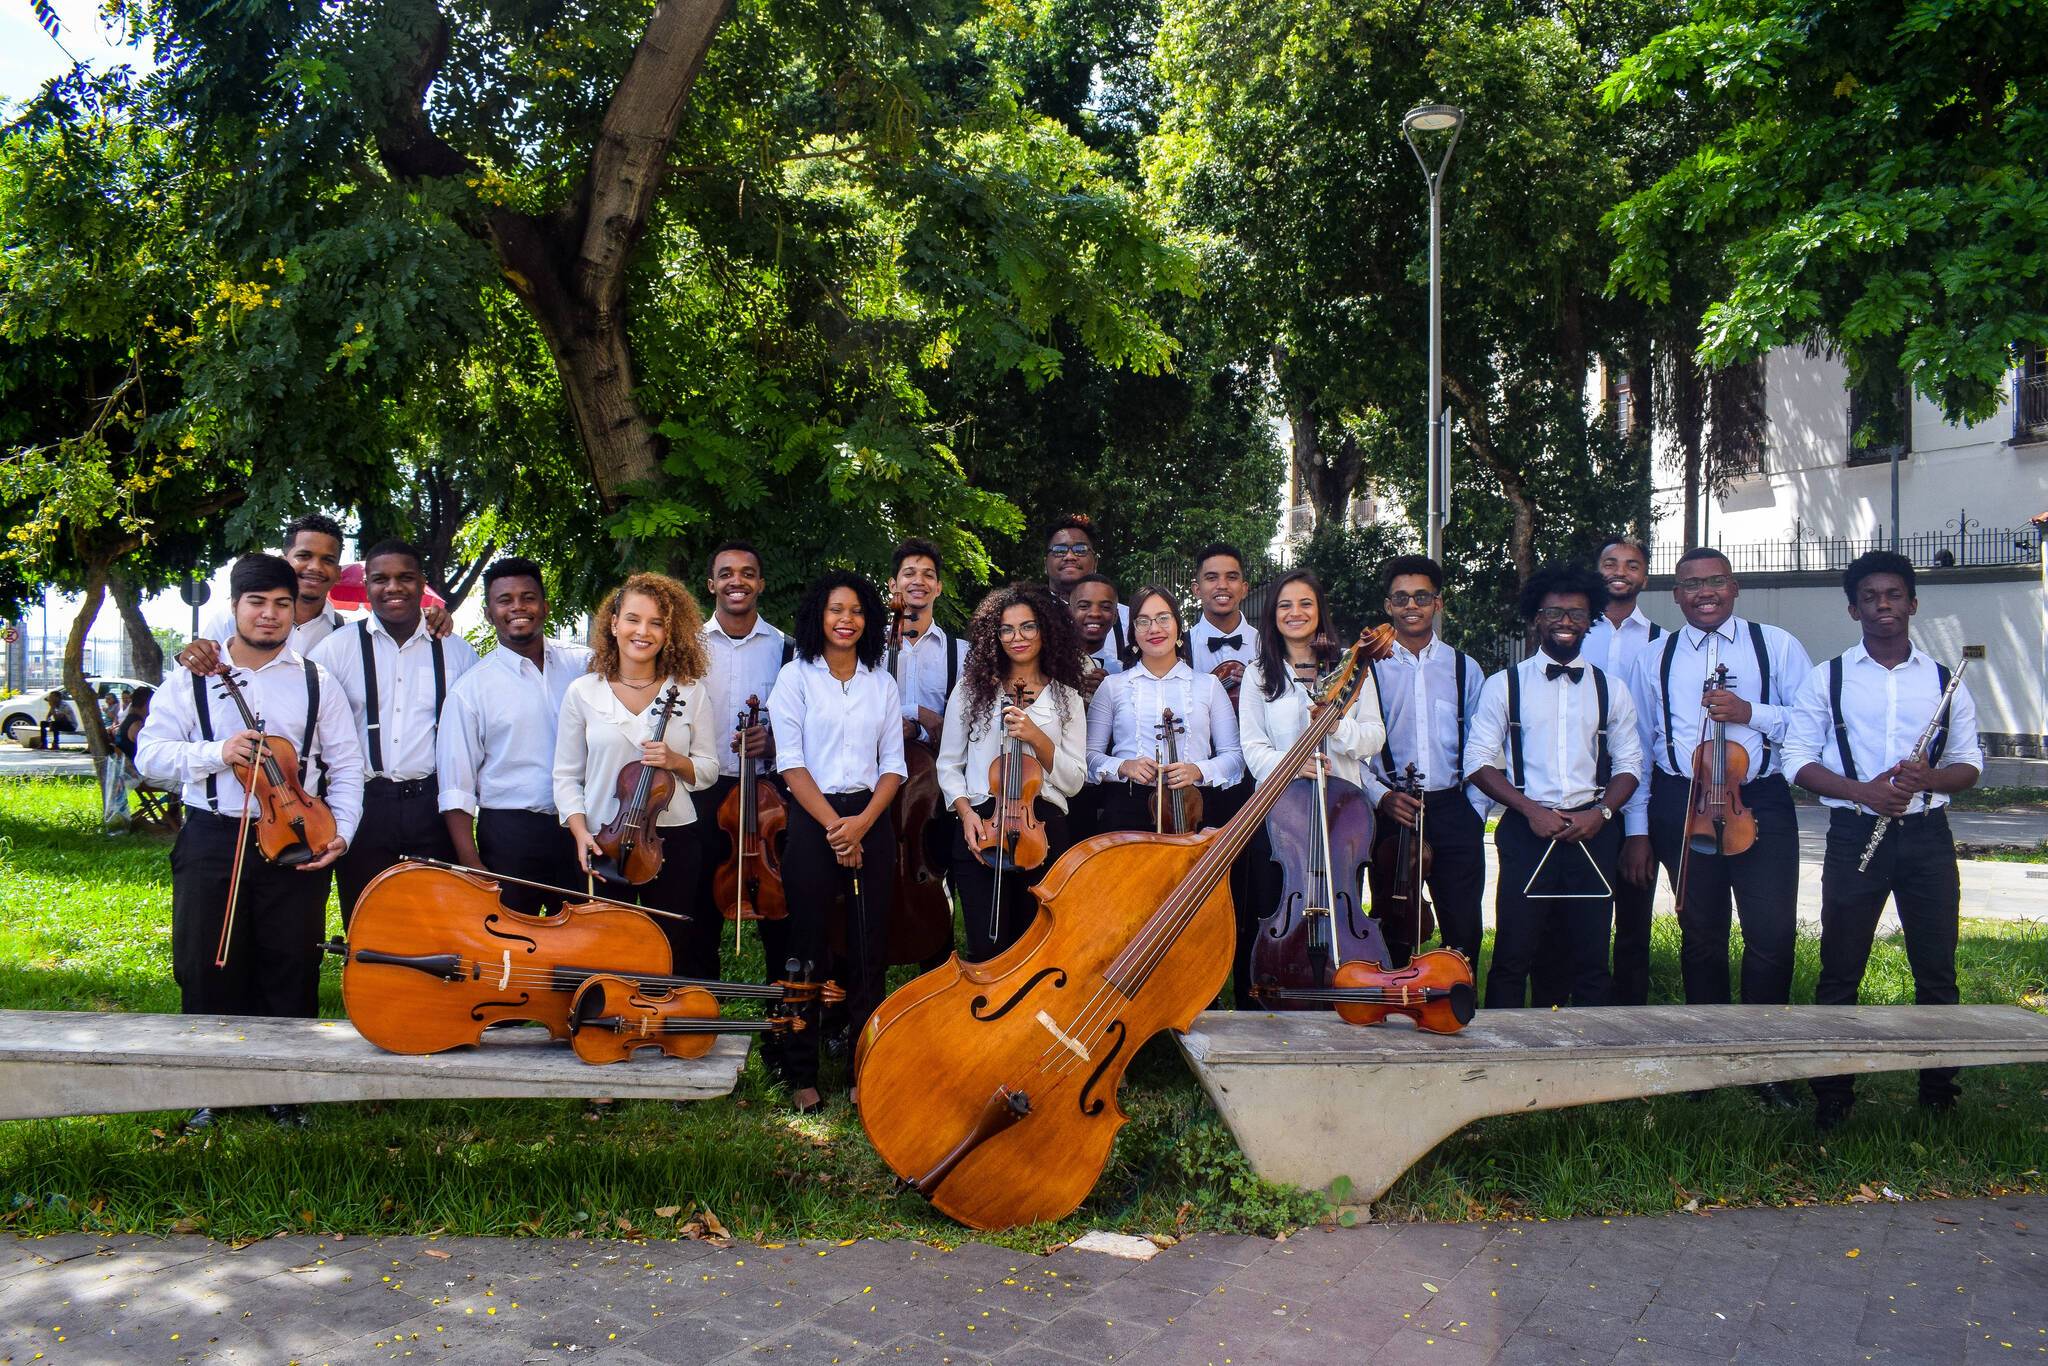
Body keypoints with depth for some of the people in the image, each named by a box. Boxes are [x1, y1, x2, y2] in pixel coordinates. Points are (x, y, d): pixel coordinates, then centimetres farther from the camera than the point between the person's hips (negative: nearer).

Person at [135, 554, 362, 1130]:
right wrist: (217, 752, -15)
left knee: (291, 974, 5)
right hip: (211, 841, 1)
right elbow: (150, 753, 2)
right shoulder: (195, 677, 7)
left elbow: (346, 766, 6)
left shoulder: (316, 682, 7)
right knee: (207, 973, 7)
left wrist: (340, 830, -8)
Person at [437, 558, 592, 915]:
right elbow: (456, 788, -3)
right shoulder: (472, 689, -2)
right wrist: (471, 863, -10)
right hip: (509, 836, -2)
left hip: (581, 831, 2)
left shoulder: (584, 664, 4)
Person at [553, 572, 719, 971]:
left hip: (675, 842, 0)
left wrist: (675, 761, -14)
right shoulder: (583, 692, 0)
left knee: (673, 957, 7)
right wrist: (580, 831, -11)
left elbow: (708, 770, 6)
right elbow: (566, 776, 2)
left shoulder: (689, 692, 2)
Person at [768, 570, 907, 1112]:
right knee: (807, 946, 2)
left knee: (870, 946, 4)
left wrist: (862, 822, -9)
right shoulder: (795, 677, 1)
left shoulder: (882, 683, 10)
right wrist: (833, 825, -13)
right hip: (812, 819, -3)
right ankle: (801, 1072, 12)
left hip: (871, 820, 3)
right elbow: (791, 762, -6)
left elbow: (893, 764, 7)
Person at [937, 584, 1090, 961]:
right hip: (980, 826, -1)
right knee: (988, 948, -7)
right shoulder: (973, 688, 9)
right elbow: (949, 765, 9)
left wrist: (1037, 737, -10)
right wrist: (965, 811, -7)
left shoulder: (1066, 698, 10)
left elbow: (1074, 781, 4)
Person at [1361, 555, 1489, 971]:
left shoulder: (1465, 669, 11)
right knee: (1395, 933, 6)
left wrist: (1475, 813, 0)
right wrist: (1382, 796, -13)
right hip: (1391, 814, -1)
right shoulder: (1369, 668, 4)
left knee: (1464, 933, 2)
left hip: (1454, 812, 1)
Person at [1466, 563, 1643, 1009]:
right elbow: (1479, 760, 0)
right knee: (1513, 956, -3)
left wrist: (1601, 812, -6)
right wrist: (1531, 809, -11)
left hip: (1592, 833, 2)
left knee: (1591, 957, 6)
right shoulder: (1505, 685, 4)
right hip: (1526, 832, -2)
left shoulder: (1610, 690, 12)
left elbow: (1628, 764, 13)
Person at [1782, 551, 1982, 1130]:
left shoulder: (1945, 679, 10)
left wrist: (1928, 777, -12)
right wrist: (1862, 791, -15)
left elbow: (1969, 763, 10)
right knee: (1840, 971, 3)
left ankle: (1940, 1094, 20)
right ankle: (1831, 1097, 12)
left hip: (1927, 836, 2)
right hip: (1855, 836, -2)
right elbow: (1799, 758, 0)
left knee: (1937, 972, 6)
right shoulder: (1826, 678, 5)